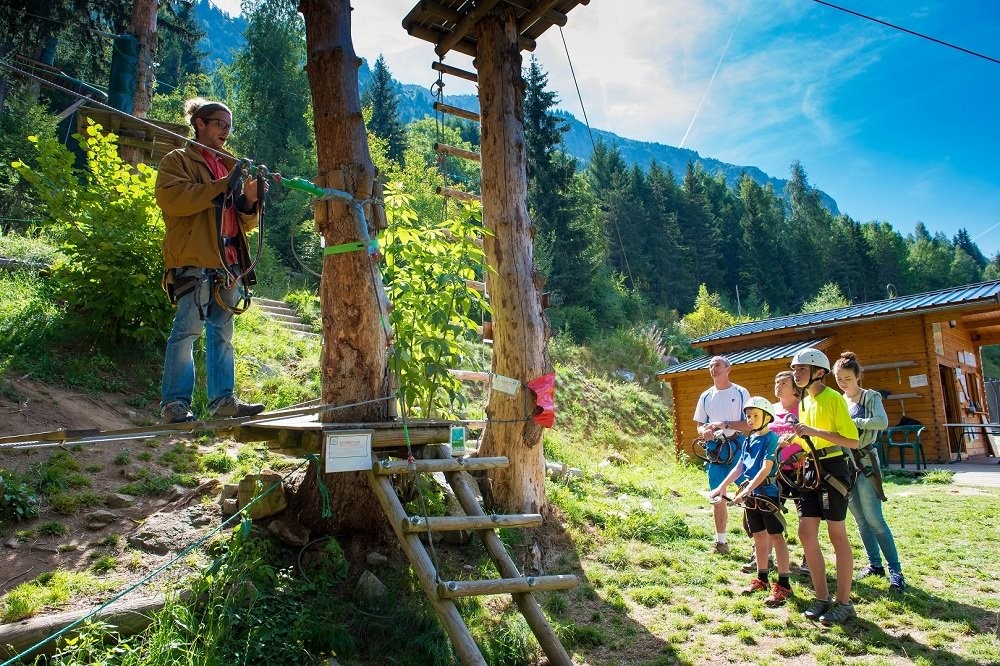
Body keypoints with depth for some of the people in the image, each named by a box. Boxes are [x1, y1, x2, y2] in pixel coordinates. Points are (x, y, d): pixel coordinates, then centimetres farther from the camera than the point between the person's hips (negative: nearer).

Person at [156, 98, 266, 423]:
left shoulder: (229, 165, 26)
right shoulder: (178, 160, 8)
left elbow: (244, 222, 21)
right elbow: (171, 199, -13)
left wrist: (249, 199, 0)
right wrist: (223, 186, -15)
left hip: (227, 262, 7)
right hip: (193, 260, -6)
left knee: (222, 332, 5)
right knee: (188, 329, -10)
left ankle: (223, 399, 8)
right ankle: (174, 402, -4)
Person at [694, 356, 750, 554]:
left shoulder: (740, 393, -1)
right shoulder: (706, 396, 11)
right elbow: (700, 425, 13)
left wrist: (725, 424, -19)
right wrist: (704, 431, -10)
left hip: (737, 448, -4)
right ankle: (720, 541, 20)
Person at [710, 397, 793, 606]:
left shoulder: (771, 439, -11)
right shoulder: (748, 441, 11)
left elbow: (766, 469, -19)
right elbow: (739, 467, 14)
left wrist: (747, 490, -25)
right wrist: (721, 487, 9)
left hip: (768, 493, -7)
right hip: (751, 495, 8)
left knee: (775, 536, -2)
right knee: (758, 536, 15)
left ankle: (783, 584, 4)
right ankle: (762, 578, 26)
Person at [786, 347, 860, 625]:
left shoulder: (833, 398, -11)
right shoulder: (804, 402, 14)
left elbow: (853, 440, -16)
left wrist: (815, 431, -23)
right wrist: (796, 438, 6)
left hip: (833, 469, -8)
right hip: (811, 470, 8)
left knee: (837, 535, 1)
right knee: (806, 534, 5)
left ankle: (843, 602, 12)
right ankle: (821, 597, 17)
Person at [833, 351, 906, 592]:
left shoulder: (870, 397, -5)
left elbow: (882, 422, -22)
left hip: (864, 462, -5)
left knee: (874, 518, -8)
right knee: (860, 519, 10)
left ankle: (896, 571, 0)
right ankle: (875, 564, 21)